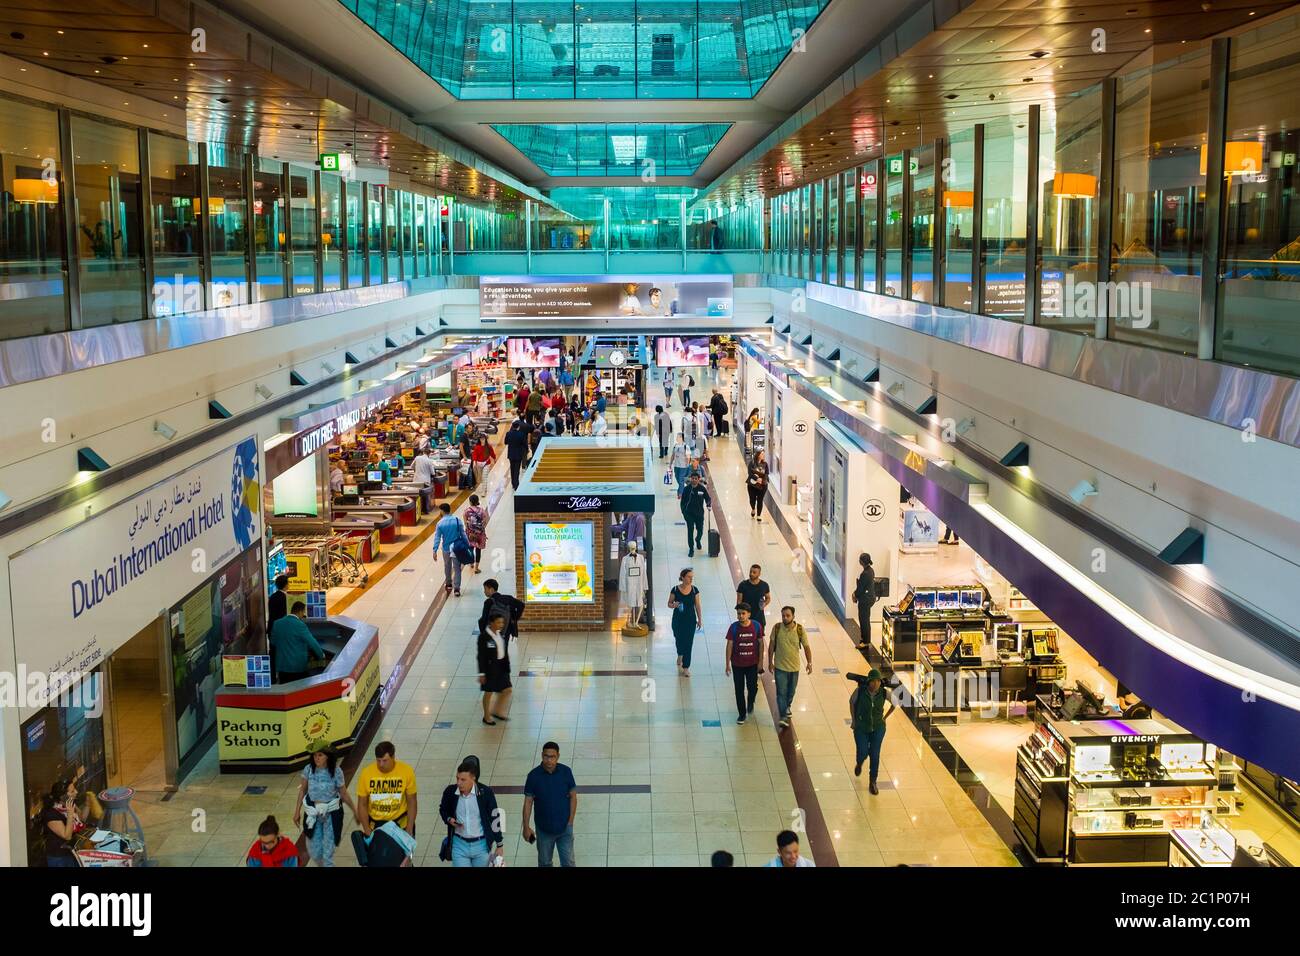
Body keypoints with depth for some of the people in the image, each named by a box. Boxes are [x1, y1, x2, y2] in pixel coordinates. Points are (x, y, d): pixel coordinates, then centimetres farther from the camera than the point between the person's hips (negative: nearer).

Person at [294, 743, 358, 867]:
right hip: (313, 813, 2)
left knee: (328, 851, 1)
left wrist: (355, 810, 3)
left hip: (331, 814, -2)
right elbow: (302, 790, 4)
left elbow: (344, 794, -3)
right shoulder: (309, 769, -10)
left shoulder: (336, 771, -16)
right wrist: (297, 811, 8)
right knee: (314, 852, 10)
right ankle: (324, 865, 41)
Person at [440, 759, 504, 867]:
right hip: (459, 844, 1)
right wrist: (449, 820, -10)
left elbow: (494, 819, -5)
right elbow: (443, 809, 12)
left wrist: (500, 845, 0)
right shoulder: (450, 791, -10)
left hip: (481, 845, -1)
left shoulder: (485, 792, -15)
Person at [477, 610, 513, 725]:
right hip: (490, 668, -7)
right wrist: (481, 673, -16)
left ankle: (497, 711, 34)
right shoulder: (484, 637, -20)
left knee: (507, 690, 13)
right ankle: (486, 716, 29)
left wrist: (507, 666, 14)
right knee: (489, 693, 10)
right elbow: (481, 656, -17)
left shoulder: (501, 634, 0)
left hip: (502, 666, 7)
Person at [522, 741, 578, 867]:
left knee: (568, 862, 7)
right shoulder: (533, 775, -15)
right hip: (544, 829, 0)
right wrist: (526, 827, -8)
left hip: (564, 828, 0)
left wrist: (570, 822, -6)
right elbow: (528, 802, -7)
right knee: (545, 862, 19)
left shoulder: (566, 772, -13)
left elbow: (573, 797, -4)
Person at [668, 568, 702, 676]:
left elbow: (697, 606, 2)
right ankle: (680, 655, 39)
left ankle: (686, 667, 8)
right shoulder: (675, 589, -8)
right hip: (678, 619, -1)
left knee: (688, 643, -1)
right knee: (679, 640, 5)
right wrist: (674, 605, -22)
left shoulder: (694, 590, -4)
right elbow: (669, 603, 1)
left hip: (690, 619, 1)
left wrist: (700, 620, 1)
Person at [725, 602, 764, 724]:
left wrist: (760, 662, -2)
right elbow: (729, 645, -7)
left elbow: (760, 643, -1)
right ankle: (742, 714, 21)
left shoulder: (756, 626, -10)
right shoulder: (734, 627, -12)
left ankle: (750, 703, 39)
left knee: (752, 687, 6)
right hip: (737, 664, 0)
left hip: (752, 663, 0)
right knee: (739, 690, 6)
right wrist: (728, 664, -7)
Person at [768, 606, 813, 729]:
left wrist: (809, 663, -4)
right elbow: (771, 645, -2)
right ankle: (783, 717, 0)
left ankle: (788, 706, 47)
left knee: (791, 691, 20)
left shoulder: (800, 629, -13)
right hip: (780, 666, -1)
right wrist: (770, 662, 0)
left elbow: (806, 646, -2)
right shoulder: (777, 628, -12)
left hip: (794, 666, 2)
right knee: (781, 692, -5)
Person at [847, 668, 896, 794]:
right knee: (863, 754, -3)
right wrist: (853, 719, 1)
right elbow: (852, 702, 1)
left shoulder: (884, 693, -16)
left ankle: (872, 782, 15)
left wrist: (885, 718, 4)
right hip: (861, 728, -1)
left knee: (875, 755, -3)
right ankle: (859, 763, 37)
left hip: (878, 728, 1)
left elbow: (895, 703, 4)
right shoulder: (860, 691, -19)